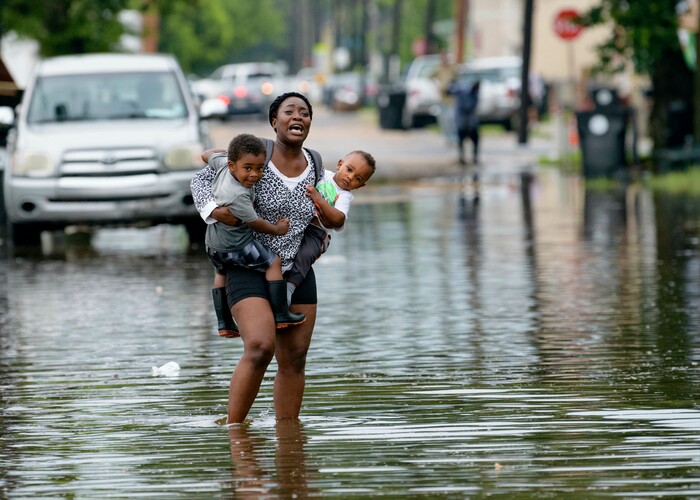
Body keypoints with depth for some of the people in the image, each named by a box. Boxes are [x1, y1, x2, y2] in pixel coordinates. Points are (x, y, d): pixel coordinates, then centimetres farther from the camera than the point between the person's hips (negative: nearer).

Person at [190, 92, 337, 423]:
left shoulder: (314, 165, 6)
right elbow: (202, 180, -2)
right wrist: (213, 209, -20)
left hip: (297, 275, 6)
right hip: (250, 272, -6)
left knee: (294, 361, 5)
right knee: (259, 349, -22)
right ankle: (233, 428, -16)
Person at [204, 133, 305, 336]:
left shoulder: (223, 164, -16)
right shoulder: (237, 196, -36)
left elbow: (207, 155, 7)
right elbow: (254, 222, -22)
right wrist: (277, 229, -4)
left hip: (213, 243, 9)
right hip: (234, 246, -9)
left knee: (221, 272, 31)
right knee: (273, 263, -1)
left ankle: (223, 322, 37)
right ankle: (281, 315, 0)